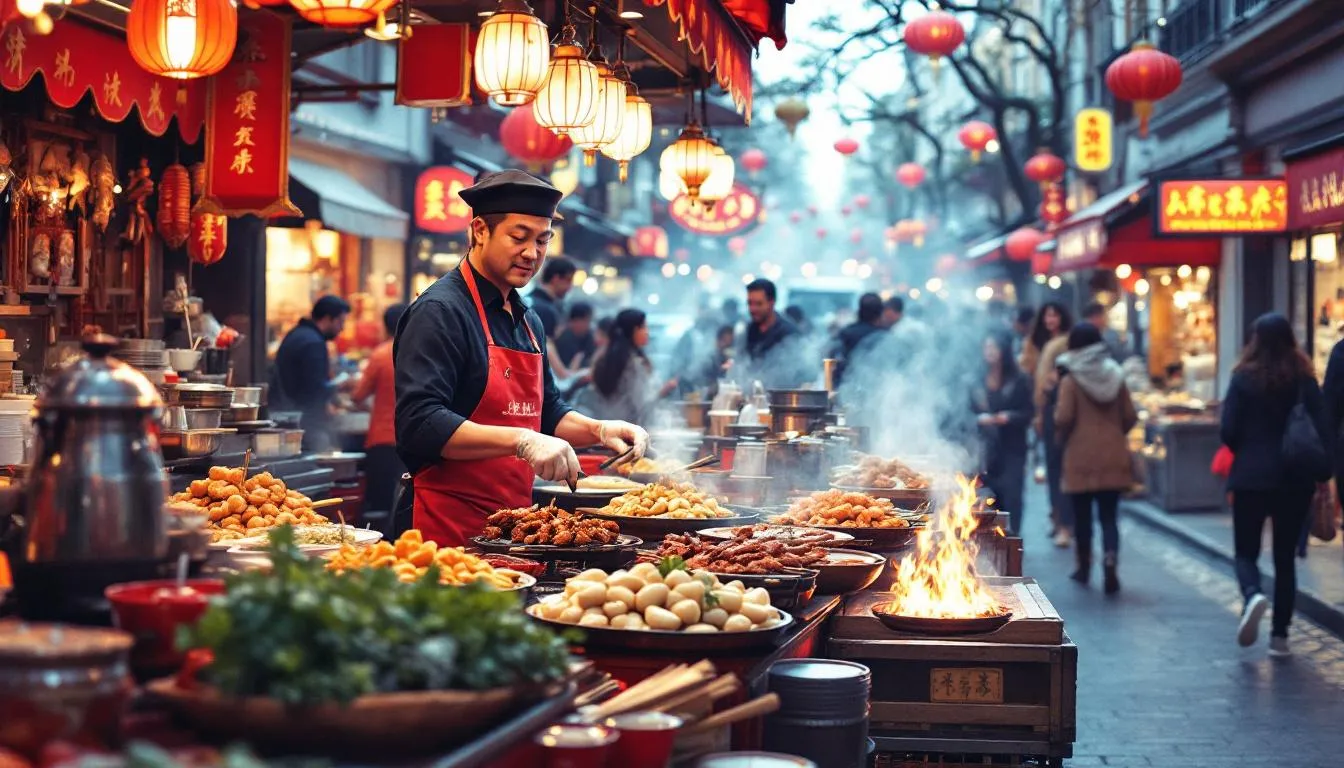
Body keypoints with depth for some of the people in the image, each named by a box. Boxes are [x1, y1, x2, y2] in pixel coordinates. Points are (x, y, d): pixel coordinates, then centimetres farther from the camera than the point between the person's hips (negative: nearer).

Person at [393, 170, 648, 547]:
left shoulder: (528, 321, 16)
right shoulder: (439, 312, -13)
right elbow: (420, 424, -23)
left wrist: (598, 430, 6)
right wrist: (520, 440, -30)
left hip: (515, 521, 8)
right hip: (452, 526, -8)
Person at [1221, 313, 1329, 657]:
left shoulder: (1244, 379, -5)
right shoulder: (1304, 380, -1)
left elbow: (1229, 431, -8)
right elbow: (1323, 430, -7)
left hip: (1251, 477, -2)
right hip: (1295, 480, 2)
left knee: (1246, 552, 9)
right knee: (1285, 556, 12)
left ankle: (1253, 595, -23)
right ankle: (1280, 634, 10)